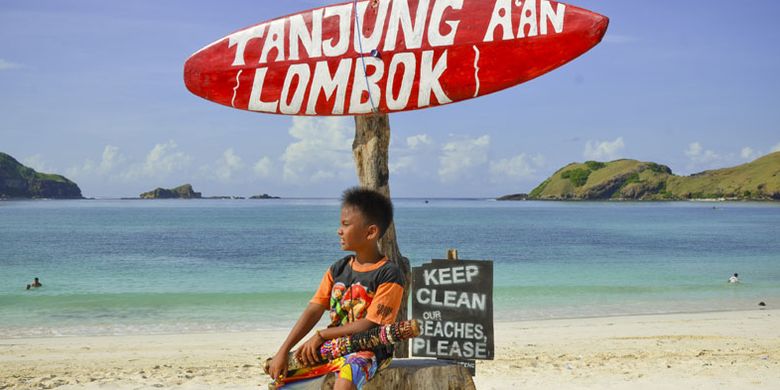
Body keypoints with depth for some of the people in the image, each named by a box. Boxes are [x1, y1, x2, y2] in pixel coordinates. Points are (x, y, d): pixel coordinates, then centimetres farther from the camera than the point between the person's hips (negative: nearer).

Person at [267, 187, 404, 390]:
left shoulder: (389, 274, -10)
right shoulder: (338, 269, 9)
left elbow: (369, 324, -17)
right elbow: (314, 310, 2)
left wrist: (321, 335, -14)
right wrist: (283, 351, -9)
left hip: (369, 350, -7)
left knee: (347, 373, -37)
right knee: (281, 372, -3)